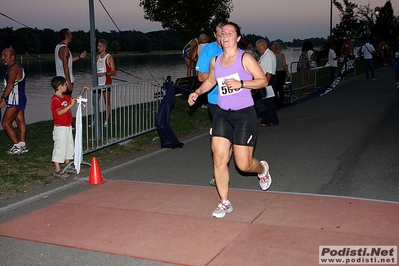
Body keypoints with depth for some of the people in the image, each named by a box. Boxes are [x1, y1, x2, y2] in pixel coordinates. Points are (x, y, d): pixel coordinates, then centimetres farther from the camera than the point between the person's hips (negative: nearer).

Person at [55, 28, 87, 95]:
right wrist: (69, 83, -21)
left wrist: (79, 57, 22)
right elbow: (65, 67, -21)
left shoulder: (58, 46, 12)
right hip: (65, 81, -10)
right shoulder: (65, 48, -17)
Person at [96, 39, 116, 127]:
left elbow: (114, 72, -10)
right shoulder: (97, 57, 12)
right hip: (98, 83, 6)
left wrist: (104, 74, -24)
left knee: (107, 103, 3)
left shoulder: (109, 58, -6)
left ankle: (107, 121, 9)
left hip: (106, 83, -6)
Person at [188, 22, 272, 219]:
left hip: (244, 115, -4)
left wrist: (241, 84, -22)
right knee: (219, 159, -5)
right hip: (222, 114, 4)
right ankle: (224, 203, 10)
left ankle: (262, 168, 35)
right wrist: (197, 92, 8)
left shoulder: (245, 58, -7)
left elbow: (263, 81, -9)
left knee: (243, 164, -3)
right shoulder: (215, 61, 8)